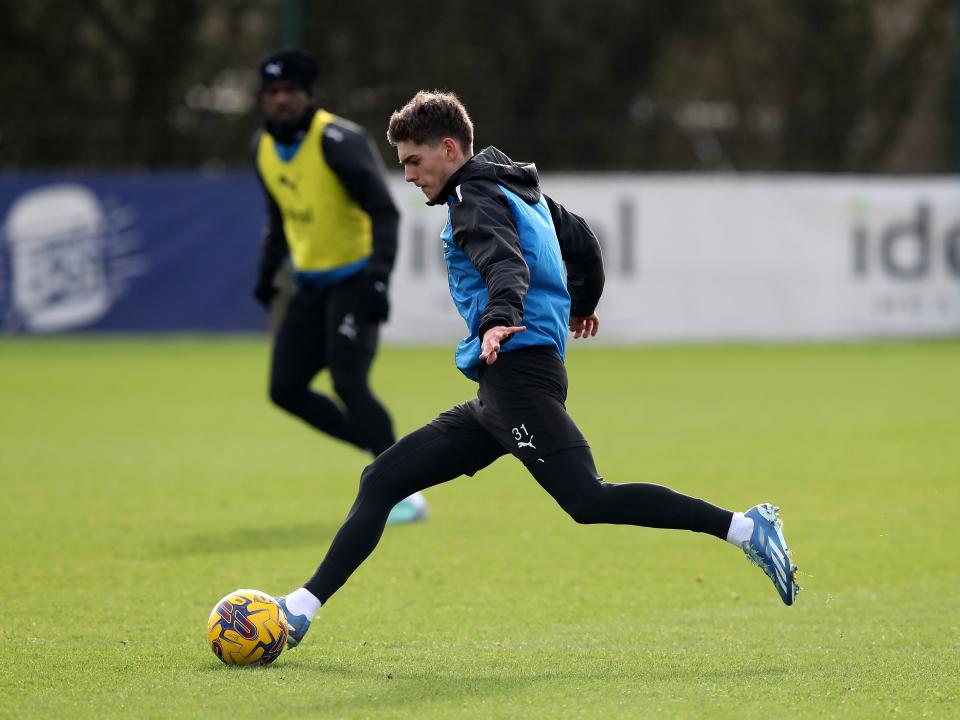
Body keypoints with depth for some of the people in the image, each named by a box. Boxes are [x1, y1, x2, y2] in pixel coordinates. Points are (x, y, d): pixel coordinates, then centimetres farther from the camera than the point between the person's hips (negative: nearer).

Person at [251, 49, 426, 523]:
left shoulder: (337, 141, -18)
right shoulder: (263, 147, 5)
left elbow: (384, 212, -21)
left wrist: (378, 279, -30)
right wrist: (267, 271, 16)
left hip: (354, 281, -8)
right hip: (310, 284, 8)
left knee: (348, 384, -20)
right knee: (285, 389, 1)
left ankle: (403, 495, -13)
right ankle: (384, 451, 14)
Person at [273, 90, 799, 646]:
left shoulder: (476, 198, -5)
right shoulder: (520, 189, 24)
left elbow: (507, 265, -24)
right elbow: (582, 241, 36)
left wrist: (499, 318, -43)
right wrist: (582, 304, 54)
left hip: (518, 370, -10)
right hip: (500, 392, 10)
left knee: (589, 500, -22)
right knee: (382, 480, 8)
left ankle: (745, 528, -23)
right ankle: (302, 608, 6)